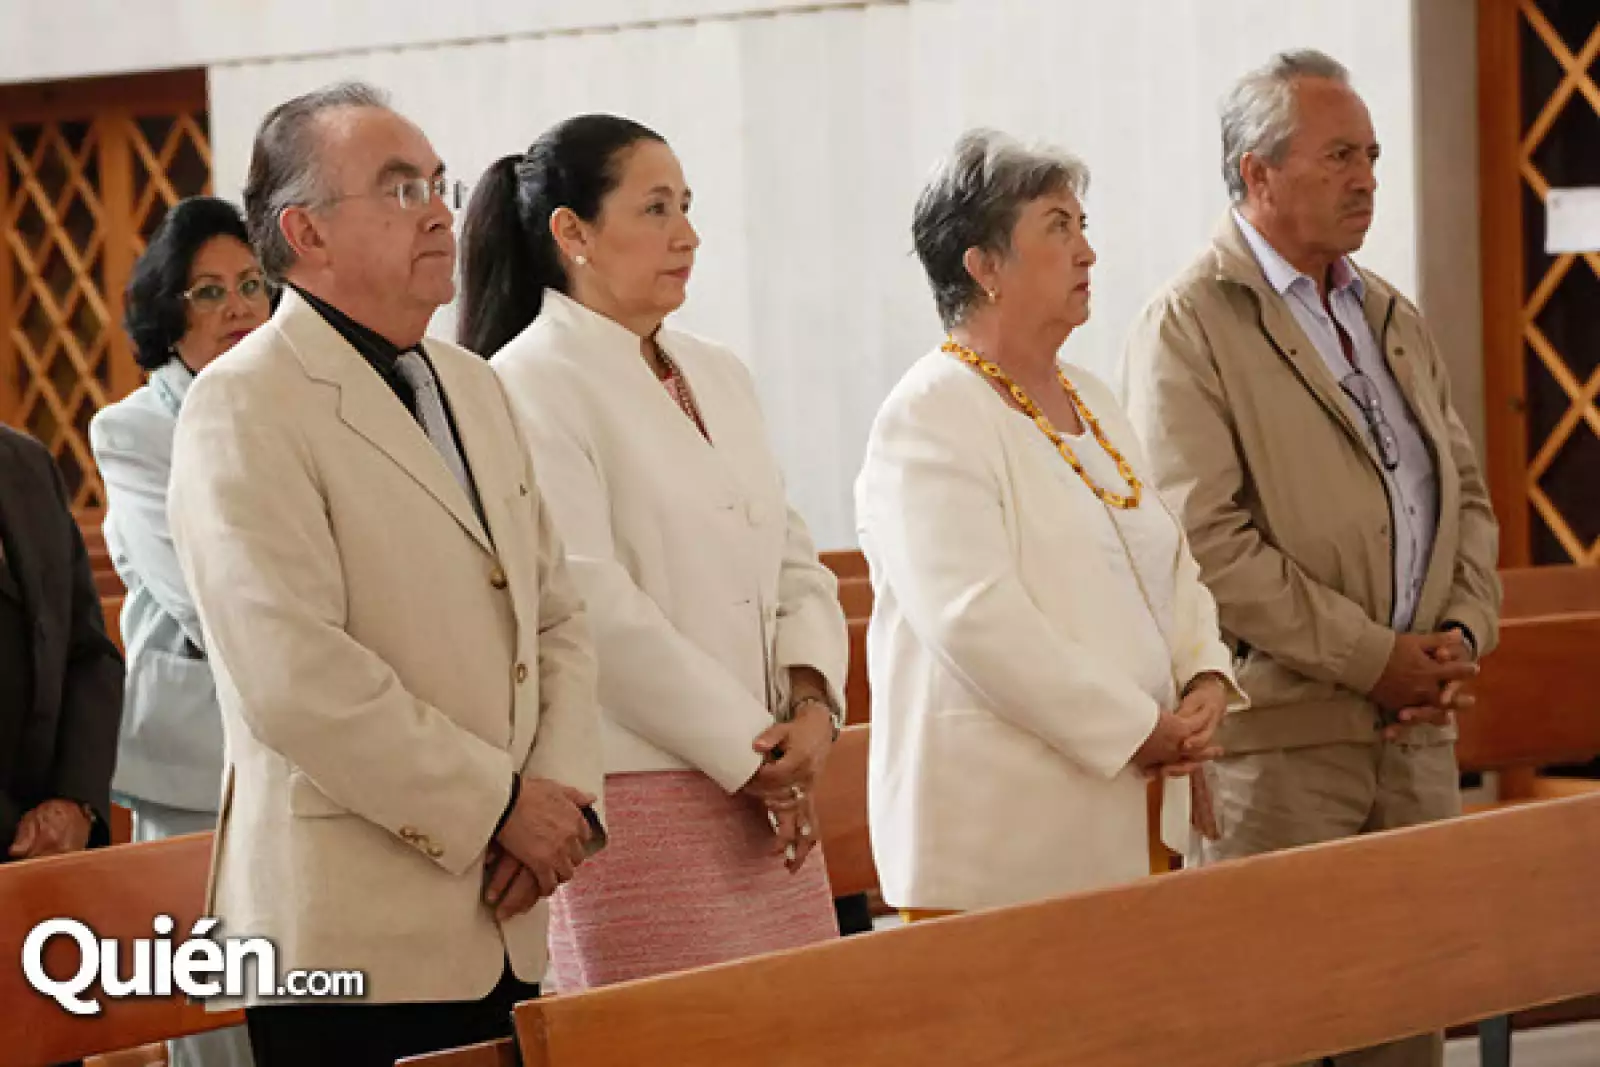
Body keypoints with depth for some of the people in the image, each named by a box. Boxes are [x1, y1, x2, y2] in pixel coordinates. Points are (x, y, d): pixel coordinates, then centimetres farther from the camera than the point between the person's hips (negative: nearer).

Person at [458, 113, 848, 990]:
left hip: (767, 792, 7)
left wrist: (812, 701, -4)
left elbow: (796, 559, 15)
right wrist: (751, 752, -11)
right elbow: (594, 609, -15)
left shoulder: (718, 375, 16)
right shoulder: (532, 386, -8)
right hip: (639, 797, -7)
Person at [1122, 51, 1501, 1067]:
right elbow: (1208, 541, -15)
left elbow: (1465, 491, 18)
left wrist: (1463, 633, -1)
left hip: (1417, 730, 7)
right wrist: (1372, 657, -15)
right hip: (1280, 737, -7)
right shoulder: (1189, 327, -7)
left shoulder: (1395, 320, 16)